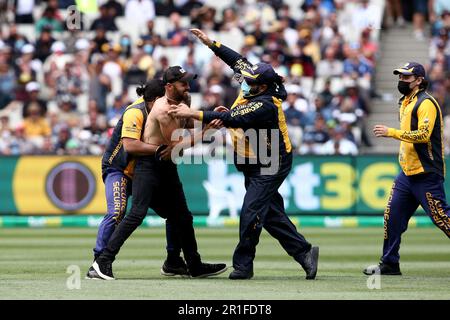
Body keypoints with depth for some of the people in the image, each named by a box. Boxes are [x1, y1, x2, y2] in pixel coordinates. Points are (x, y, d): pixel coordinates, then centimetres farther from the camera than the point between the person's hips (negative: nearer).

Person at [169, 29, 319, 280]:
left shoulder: (265, 105, -27)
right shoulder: (257, 90, -2)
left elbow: (233, 119, -34)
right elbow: (238, 61, 10)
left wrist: (194, 114, -34)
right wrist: (210, 43, 8)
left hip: (270, 167, -10)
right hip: (256, 165, 10)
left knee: (251, 212, -11)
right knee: (272, 215, 11)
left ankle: (243, 265, -5)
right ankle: (304, 252, 16)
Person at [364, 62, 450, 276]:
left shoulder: (426, 103, -12)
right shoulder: (406, 103, 17)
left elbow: (423, 135, -24)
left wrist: (391, 132, -24)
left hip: (426, 174, -9)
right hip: (407, 173, 9)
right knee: (392, 216, 6)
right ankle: (389, 264, 12)